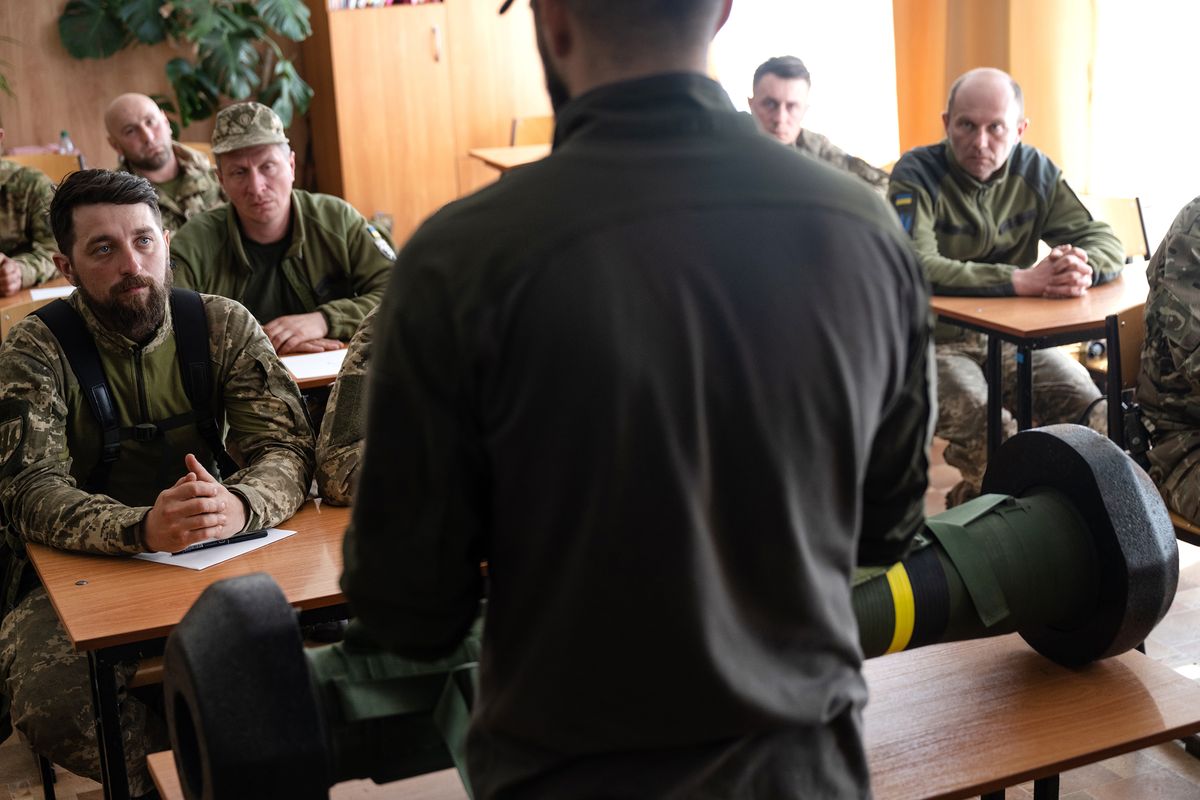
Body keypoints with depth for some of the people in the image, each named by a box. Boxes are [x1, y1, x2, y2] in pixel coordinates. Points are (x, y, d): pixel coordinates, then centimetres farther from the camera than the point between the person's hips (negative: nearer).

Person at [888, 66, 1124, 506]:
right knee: (990, 432, -30)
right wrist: (1024, 280, -34)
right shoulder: (917, 173, -12)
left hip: (1011, 336, 5)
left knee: (1097, 418, -16)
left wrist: (1083, 268, -25)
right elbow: (914, 268, -28)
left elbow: (1107, 242, 1)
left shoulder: (1036, 172, 3)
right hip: (934, 340, -5)